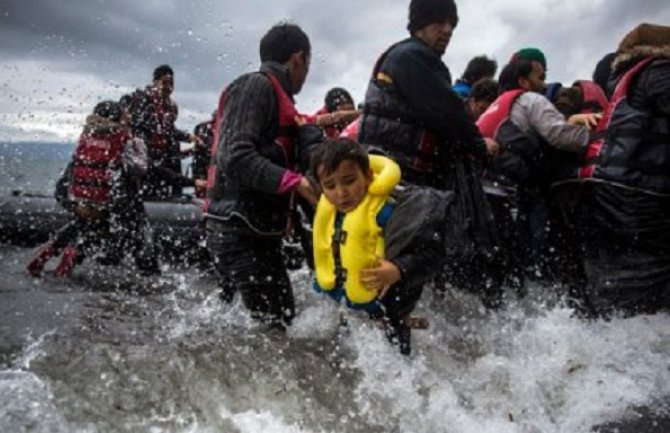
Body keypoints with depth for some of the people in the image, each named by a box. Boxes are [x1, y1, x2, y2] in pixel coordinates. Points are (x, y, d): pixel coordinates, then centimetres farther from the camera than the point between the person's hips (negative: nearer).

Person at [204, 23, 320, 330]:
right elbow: (235, 157, -21)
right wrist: (296, 183, -24)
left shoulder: (275, 96, 21)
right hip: (239, 232, -10)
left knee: (281, 321, 12)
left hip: (257, 233, 10)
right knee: (272, 327, -11)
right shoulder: (256, 86, -8)